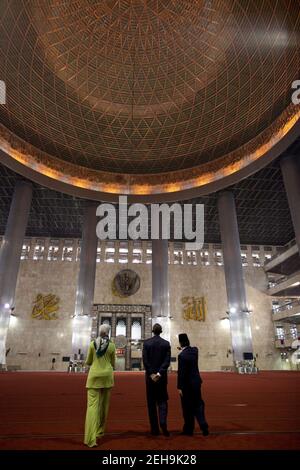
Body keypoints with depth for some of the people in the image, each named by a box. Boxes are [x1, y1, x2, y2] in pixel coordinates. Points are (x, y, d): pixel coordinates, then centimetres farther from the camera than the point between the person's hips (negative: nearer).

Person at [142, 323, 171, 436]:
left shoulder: (146, 343, -4)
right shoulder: (166, 343, -3)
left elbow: (145, 360, -10)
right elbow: (167, 361, -10)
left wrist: (151, 374, -8)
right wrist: (159, 373, -12)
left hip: (150, 377, 0)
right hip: (162, 377, 0)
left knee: (151, 403, 10)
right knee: (162, 401, 12)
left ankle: (155, 429, 14)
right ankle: (163, 422, -9)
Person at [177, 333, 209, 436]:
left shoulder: (182, 355, -21)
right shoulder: (195, 350, -2)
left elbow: (181, 373, -18)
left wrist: (179, 387, -12)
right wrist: (184, 349, 13)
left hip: (187, 385, -6)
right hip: (196, 382, 6)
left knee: (188, 408, 9)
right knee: (198, 405, 17)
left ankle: (189, 430, 21)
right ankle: (204, 427, 11)